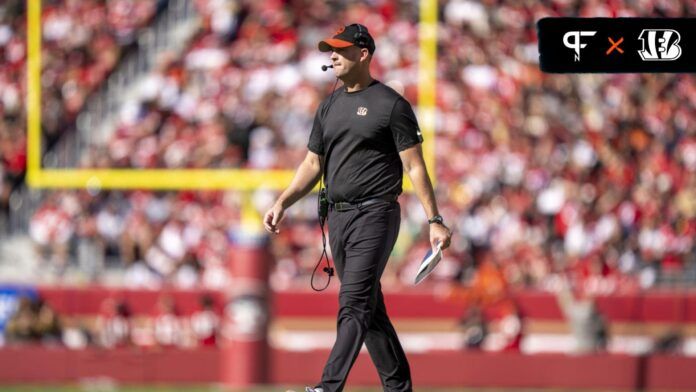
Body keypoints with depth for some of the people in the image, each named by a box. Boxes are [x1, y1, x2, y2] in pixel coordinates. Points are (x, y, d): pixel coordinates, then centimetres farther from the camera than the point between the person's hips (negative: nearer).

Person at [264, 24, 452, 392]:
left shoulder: (391, 105, -5)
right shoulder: (330, 106, 15)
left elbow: (414, 165, -8)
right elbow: (313, 164, 19)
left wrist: (435, 220, -13)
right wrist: (282, 203, 5)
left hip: (375, 214, -7)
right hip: (338, 218, 7)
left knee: (353, 303, -15)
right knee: (369, 307, 9)